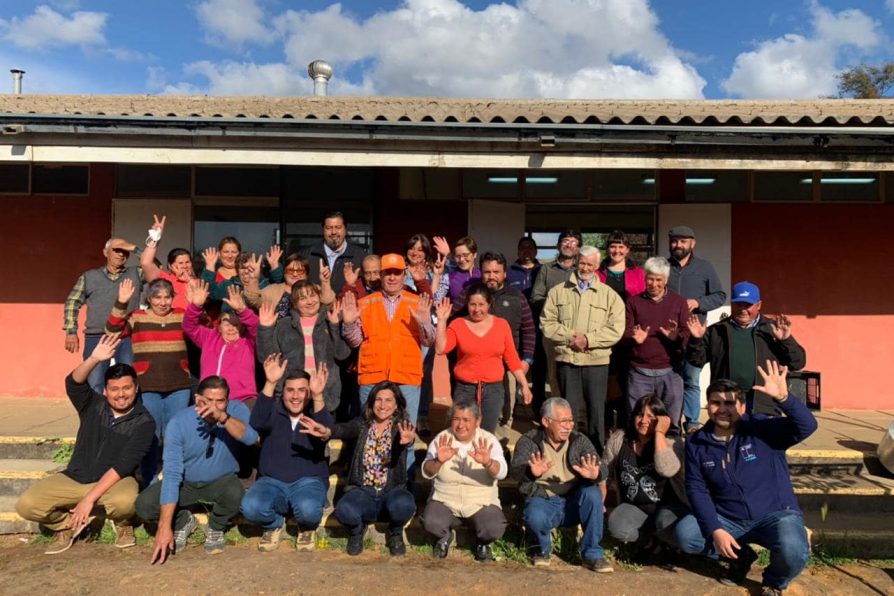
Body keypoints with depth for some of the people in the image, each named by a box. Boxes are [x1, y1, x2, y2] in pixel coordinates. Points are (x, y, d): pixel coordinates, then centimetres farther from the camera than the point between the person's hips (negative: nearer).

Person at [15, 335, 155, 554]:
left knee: (124, 501, -37)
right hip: (74, 478, 4)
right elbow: (74, 384, -22)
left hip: (115, 480, -4)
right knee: (26, 505, -18)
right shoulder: (93, 405, -2)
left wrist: (90, 498, -24)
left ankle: (122, 524, 1)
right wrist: (94, 359, -41)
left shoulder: (144, 422, -13)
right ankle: (69, 524, 12)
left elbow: (124, 465, -19)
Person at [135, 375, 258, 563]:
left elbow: (250, 438, -40)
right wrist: (164, 527, -31)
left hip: (221, 482, -1)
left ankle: (215, 528, 3)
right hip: (185, 483, 1)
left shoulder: (237, 410, -19)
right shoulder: (178, 423, -21)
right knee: (144, 505, -21)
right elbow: (172, 474, -26)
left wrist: (223, 416, -57)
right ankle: (183, 522, 13)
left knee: (235, 495, -33)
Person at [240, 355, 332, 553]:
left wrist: (318, 396, -39)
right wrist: (270, 383, -33)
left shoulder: (316, 414, 2)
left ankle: (307, 529, 6)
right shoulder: (273, 412, 4)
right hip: (272, 482, 1)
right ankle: (274, 525, 7)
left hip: (308, 482, -1)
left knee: (308, 510, -33)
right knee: (251, 507, -29)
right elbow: (257, 422, -20)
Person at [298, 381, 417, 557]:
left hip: (392, 491, 0)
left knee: (403, 504, -34)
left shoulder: (401, 426, 0)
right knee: (344, 510, -31)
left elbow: (407, 437, -25)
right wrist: (326, 432, -44)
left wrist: (408, 440, -52)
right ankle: (357, 530, 8)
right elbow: (345, 429, -20)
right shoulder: (362, 424, 3)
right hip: (363, 491, 1)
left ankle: (395, 533, 4)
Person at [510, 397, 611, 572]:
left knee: (592, 493, -28)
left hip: (574, 503, 2)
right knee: (535, 517, -34)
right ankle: (543, 547, 2)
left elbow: (599, 469, -12)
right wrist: (531, 472, -45)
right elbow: (516, 470, -20)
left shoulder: (580, 441, 3)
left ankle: (592, 554, -11)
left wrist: (594, 475, -38)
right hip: (542, 501, -2)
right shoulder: (529, 441, -3)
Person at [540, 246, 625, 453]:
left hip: (597, 361, -1)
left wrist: (588, 339, -15)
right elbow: (547, 323, 1)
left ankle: (597, 453, 21)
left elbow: (616, 329, -5)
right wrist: (569, 337, -12)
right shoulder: (558, 292, 6)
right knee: (568, 409, 11)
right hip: (566, 360, 1)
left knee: (597, 410, 7)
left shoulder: (609, 295, 3)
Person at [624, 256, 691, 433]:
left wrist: (677, 337, -19)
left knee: (671, 423, 5)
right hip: (639, 372, 0)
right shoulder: (633, 301, 10)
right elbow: (624, 331, 4)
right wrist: (634, 337, -19)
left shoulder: (679, 302, 10)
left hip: (669, 372, 0)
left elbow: (688, 334, 3)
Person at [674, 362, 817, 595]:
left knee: (793, 553, -33)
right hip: (727, 520, 3)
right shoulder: (696, 443, -3)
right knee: (685, 534, -19)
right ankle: (739, 556, 11)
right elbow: (697, 489, -4)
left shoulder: (762, 429, -12)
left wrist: (782, 398, -45)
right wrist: (715, 530, -16)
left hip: (775, 515, -3)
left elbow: (807, 426, -26)